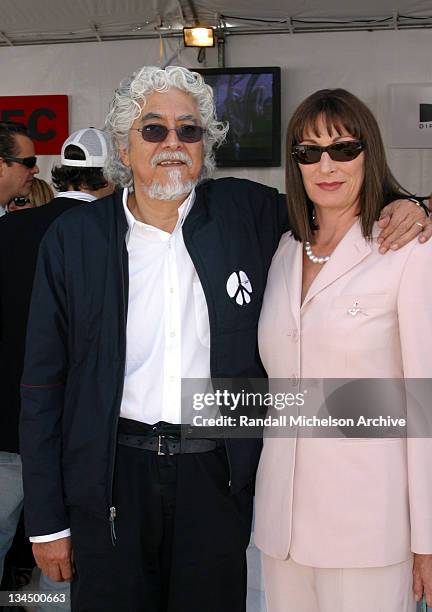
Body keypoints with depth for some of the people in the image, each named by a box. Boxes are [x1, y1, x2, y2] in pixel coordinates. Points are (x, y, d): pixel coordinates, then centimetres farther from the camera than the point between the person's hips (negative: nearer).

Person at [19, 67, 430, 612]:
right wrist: (47, 520, 0)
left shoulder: (247, 213, -1)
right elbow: (43, 386, -1)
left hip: (217, 478, 1)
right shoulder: (74, 238, -3)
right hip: (110, 480, 0)